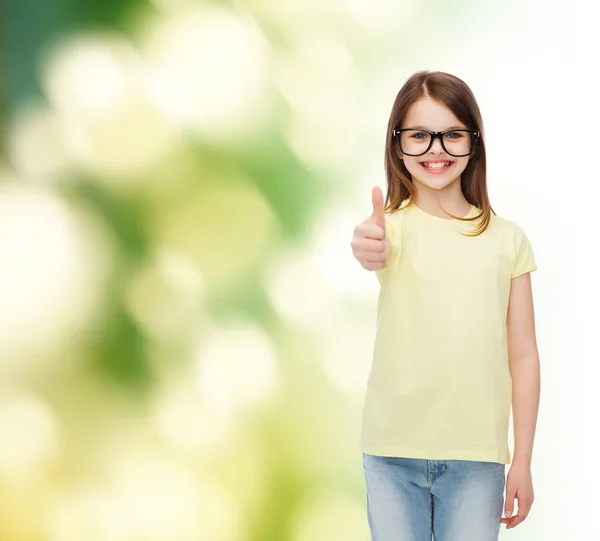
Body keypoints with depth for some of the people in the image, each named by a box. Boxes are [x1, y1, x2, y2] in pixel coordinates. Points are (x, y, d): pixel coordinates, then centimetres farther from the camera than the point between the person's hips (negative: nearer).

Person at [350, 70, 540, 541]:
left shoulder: (507, 239, 3)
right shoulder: (394, 225, -2)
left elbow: (523, 355, 4)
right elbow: (377, 251, -27)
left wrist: (522, 461, 2)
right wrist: (370, 250, -52)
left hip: (477, 456, 1)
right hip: (393, 453, 0)